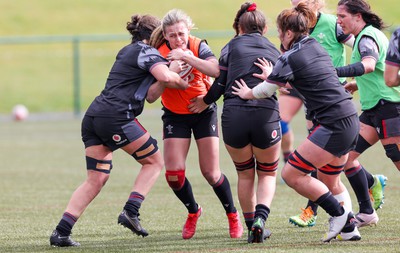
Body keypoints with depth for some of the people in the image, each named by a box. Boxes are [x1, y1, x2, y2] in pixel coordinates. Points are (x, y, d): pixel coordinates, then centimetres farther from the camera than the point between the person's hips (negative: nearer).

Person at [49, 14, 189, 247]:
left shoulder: (128, 52, 28)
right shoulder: (146, 52, 0)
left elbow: (150, 95, 21)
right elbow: (166, 77, -18)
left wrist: (172, 71, 11)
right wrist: (183, 83, 2)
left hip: (93, 116, 9)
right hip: (116, 117, -8)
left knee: (96, 179, 8)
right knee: (154, 161, 8)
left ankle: (61, 232, -1)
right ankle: (131, 212, -4)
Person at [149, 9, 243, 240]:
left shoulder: (198, 46, -17)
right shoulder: (160, 54, -16)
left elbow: (216, 70, -37)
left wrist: (186, 56, -43)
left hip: (204, 110, -1)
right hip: (175, 115, 1)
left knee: (211, 173, -5)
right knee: (174, 174, -8)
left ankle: (233, 216, 18)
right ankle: (193, 212, 21)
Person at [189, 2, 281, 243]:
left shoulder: (232, 46, 10)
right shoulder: (273, 50, 18)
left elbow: (220, 85, 2)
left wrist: (205, 101, 20)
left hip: (233, 117, -1)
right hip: (266, 115, 1)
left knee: (245, 174, 21)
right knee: (267, 175, 17)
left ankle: (252, 226, 21)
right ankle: (260, 217, -8)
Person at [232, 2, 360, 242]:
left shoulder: (290, 59, -10)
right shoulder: (317, 47, 14)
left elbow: (264, 91, 0)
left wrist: (246, 93, 19)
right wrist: (273, 76, 33)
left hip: (333, 126, -9)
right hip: (351, 121, 9)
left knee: (291, 174, -6)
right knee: (330, 182, 22)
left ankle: (339, 213, -3)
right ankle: (349, 227, 20)